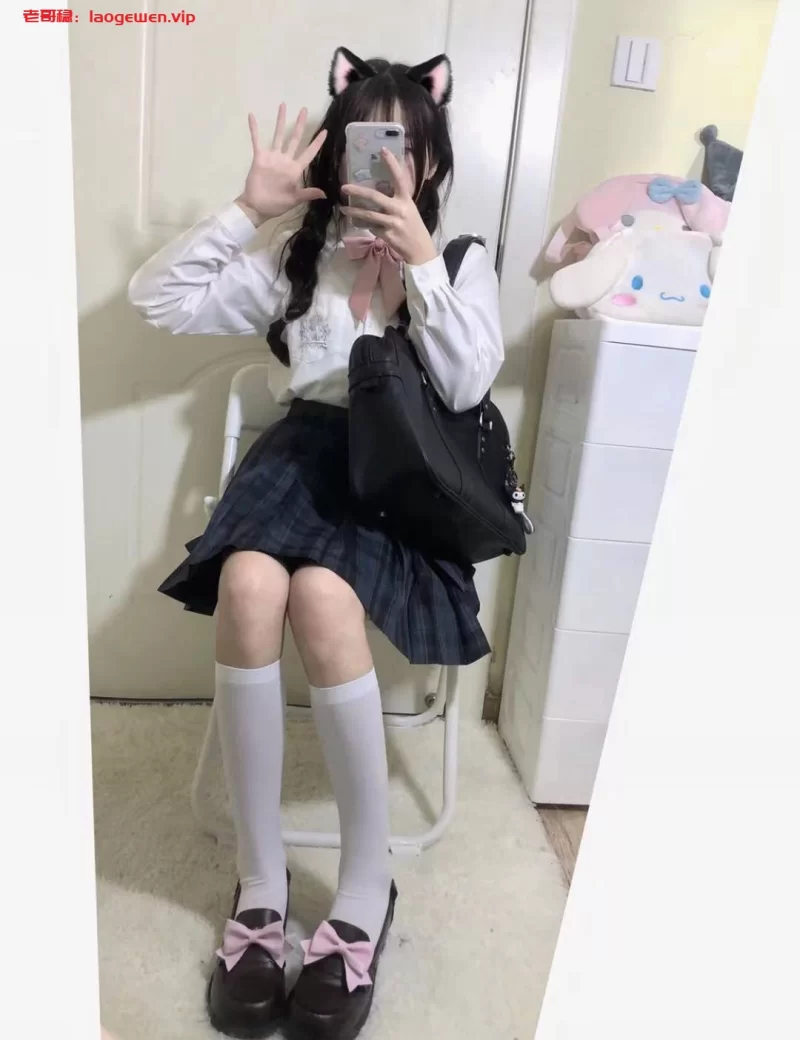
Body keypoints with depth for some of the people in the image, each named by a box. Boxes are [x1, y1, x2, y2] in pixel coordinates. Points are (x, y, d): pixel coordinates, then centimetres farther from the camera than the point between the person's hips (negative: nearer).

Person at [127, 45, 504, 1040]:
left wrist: (419, 258, -9)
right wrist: (247, 207, 1)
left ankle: (366, 883, -13)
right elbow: (158, 297, 7)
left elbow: (467, 385, -7)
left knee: (322, 596, -34)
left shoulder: (464, 263, 12)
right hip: (306, 450, 2)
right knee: (247, 584, -32)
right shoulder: (297, 256, 15)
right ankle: (260, 880, -13)